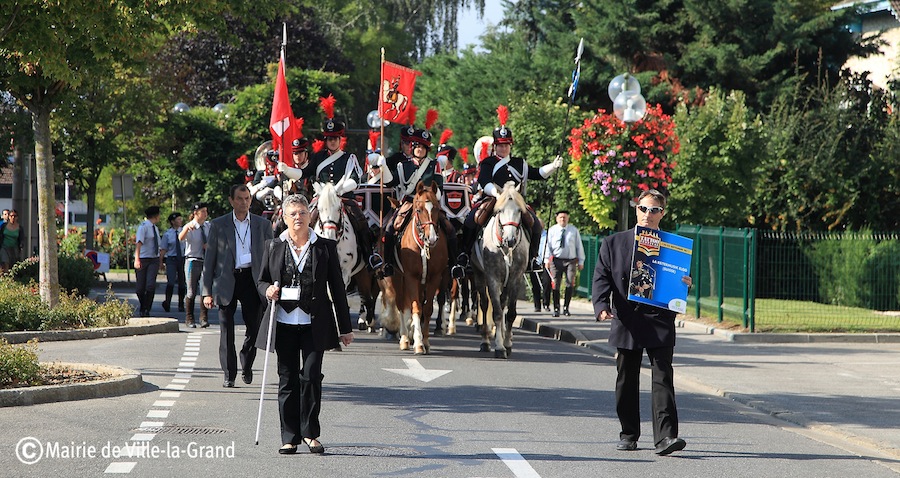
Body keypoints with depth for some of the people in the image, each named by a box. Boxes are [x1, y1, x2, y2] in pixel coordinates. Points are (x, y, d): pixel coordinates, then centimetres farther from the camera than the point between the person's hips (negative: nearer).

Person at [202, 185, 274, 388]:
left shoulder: (263, 225, 7)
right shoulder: (218, 225, 4)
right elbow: (209, 260, 4)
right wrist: (207, 291, -2)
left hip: (252, 279, 1)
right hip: (226, 281, -1)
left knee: (254, 328, 3)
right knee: (226, 330, 0)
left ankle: (247, 367, 25)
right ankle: (229, 374, 8)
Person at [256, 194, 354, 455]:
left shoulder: (325, 247, 5)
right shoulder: (274, 246, 8)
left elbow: (336, 287, 7)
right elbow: (261, 280, 15)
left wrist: (345, 328, 6)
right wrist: (267, 289, -11)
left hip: (314, 324, -1)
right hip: (284, 323, 1)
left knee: (311, 375, -11)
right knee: (288, 379, 4)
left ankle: (310, 433, 3)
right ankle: (290, 437, 11)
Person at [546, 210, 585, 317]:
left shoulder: (574, 230, 8)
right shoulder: (552, 230, 7)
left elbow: (579, 246, 10)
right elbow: (548, 245, 4)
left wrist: (581, 261, 8)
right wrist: (547, 260, -5)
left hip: (570, 260, 0)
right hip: (556, 260, 0)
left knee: (570, 284, -11)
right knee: (555, 285, -2)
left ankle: (566, 308, 0)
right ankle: (556, 308, 8)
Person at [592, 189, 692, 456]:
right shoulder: (614, 244, 8)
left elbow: (679, 281, 11)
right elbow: (601, 278, 1)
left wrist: (685, 285, -13)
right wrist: (602, 306, -15)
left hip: (660, 324, -1)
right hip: (626, 324, 1)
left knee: (663, 378, -10)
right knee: (627, 381, 9)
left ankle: (665, 436, -17)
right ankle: (629, 434, 22)